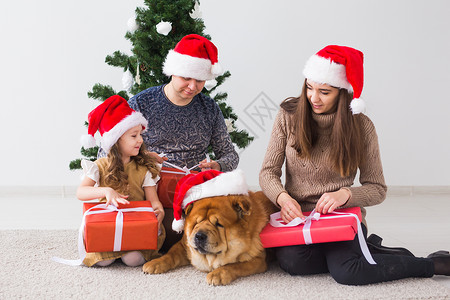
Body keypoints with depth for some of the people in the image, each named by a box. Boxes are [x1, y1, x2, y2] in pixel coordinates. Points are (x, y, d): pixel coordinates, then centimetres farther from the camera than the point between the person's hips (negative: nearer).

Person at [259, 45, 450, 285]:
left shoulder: (361, 127, -4)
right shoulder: (288, 117, -1)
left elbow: (377, 189, -1)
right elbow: (268, 173, 0)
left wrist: (346, 194, -22)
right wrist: (283, 198, -22)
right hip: (296, 214, 2)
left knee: (346, 272, -30)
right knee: (293, 262, -30)